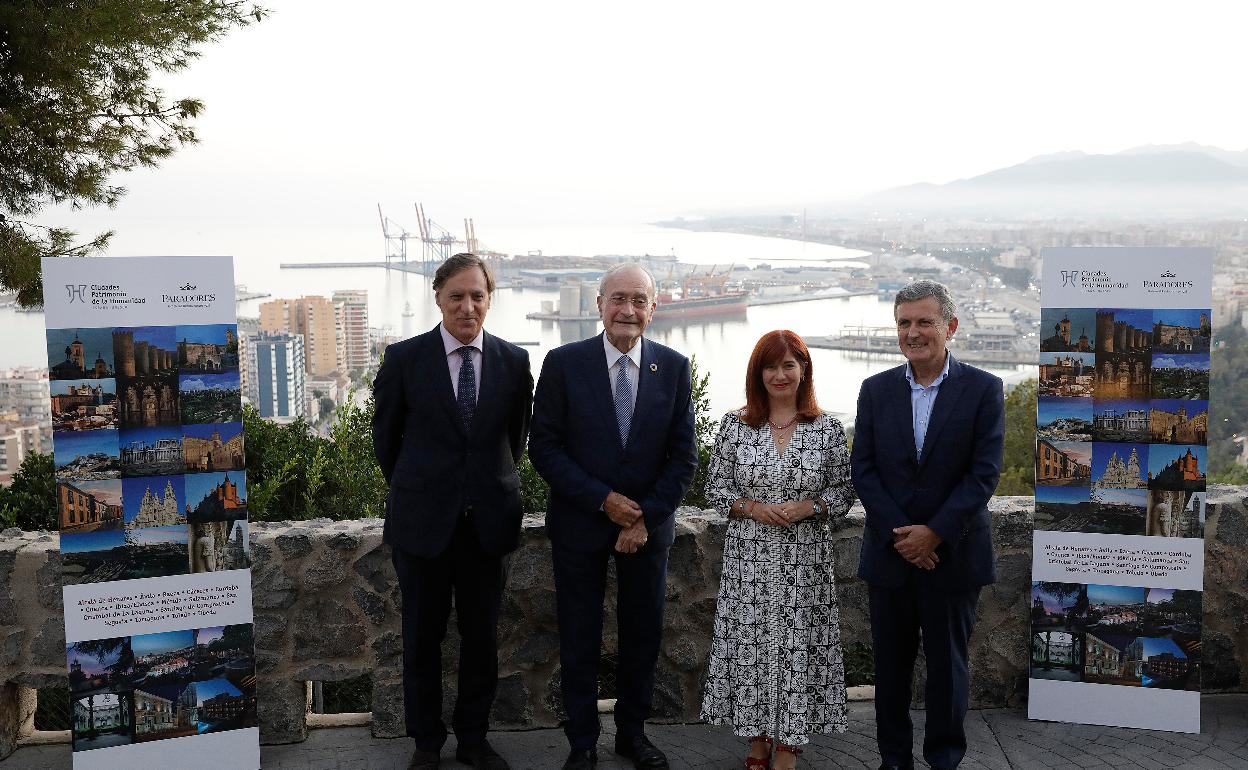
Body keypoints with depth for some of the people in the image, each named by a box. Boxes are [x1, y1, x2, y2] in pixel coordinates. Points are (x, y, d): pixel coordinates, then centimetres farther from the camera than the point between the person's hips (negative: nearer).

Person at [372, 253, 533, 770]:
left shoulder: (514, 361, 0)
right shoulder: (405, 357, -5)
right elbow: (386, 435, 6)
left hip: (489, 519, 2)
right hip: (423, 518, -1)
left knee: (482, 636, 10)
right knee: (422, 635, 10)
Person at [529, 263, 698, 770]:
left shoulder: (674, 367, -3)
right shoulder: (563, 363, -8)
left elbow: (683, 456, -1)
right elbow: (544, 447, -8)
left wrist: (647, 517, -10)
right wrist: (603, 500, -16)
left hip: (649, 524, 2)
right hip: (580, 523, -2)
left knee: (644, 633, 13)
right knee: (579, 638, 8)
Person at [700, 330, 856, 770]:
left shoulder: (827, 428, 1)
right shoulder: (735, 426, 1)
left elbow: (844, 491, 5)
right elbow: (715, 489, 4)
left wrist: (809, 506, -13)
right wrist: (752, 507, -12)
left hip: (805, 562, 0)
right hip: (749, 559, 1)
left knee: (799, 648, 2)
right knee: (750, 647, 5)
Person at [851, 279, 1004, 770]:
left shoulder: (983, 390, -4)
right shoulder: (876, 390, 3)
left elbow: (984, 473, -10)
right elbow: (862, 469, -1)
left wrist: (933, 533, -15)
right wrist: (898, 533, -12)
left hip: (953, 553, -2)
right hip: (889, 552, 2)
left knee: (947, 661, 9)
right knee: (891, 662, 10)